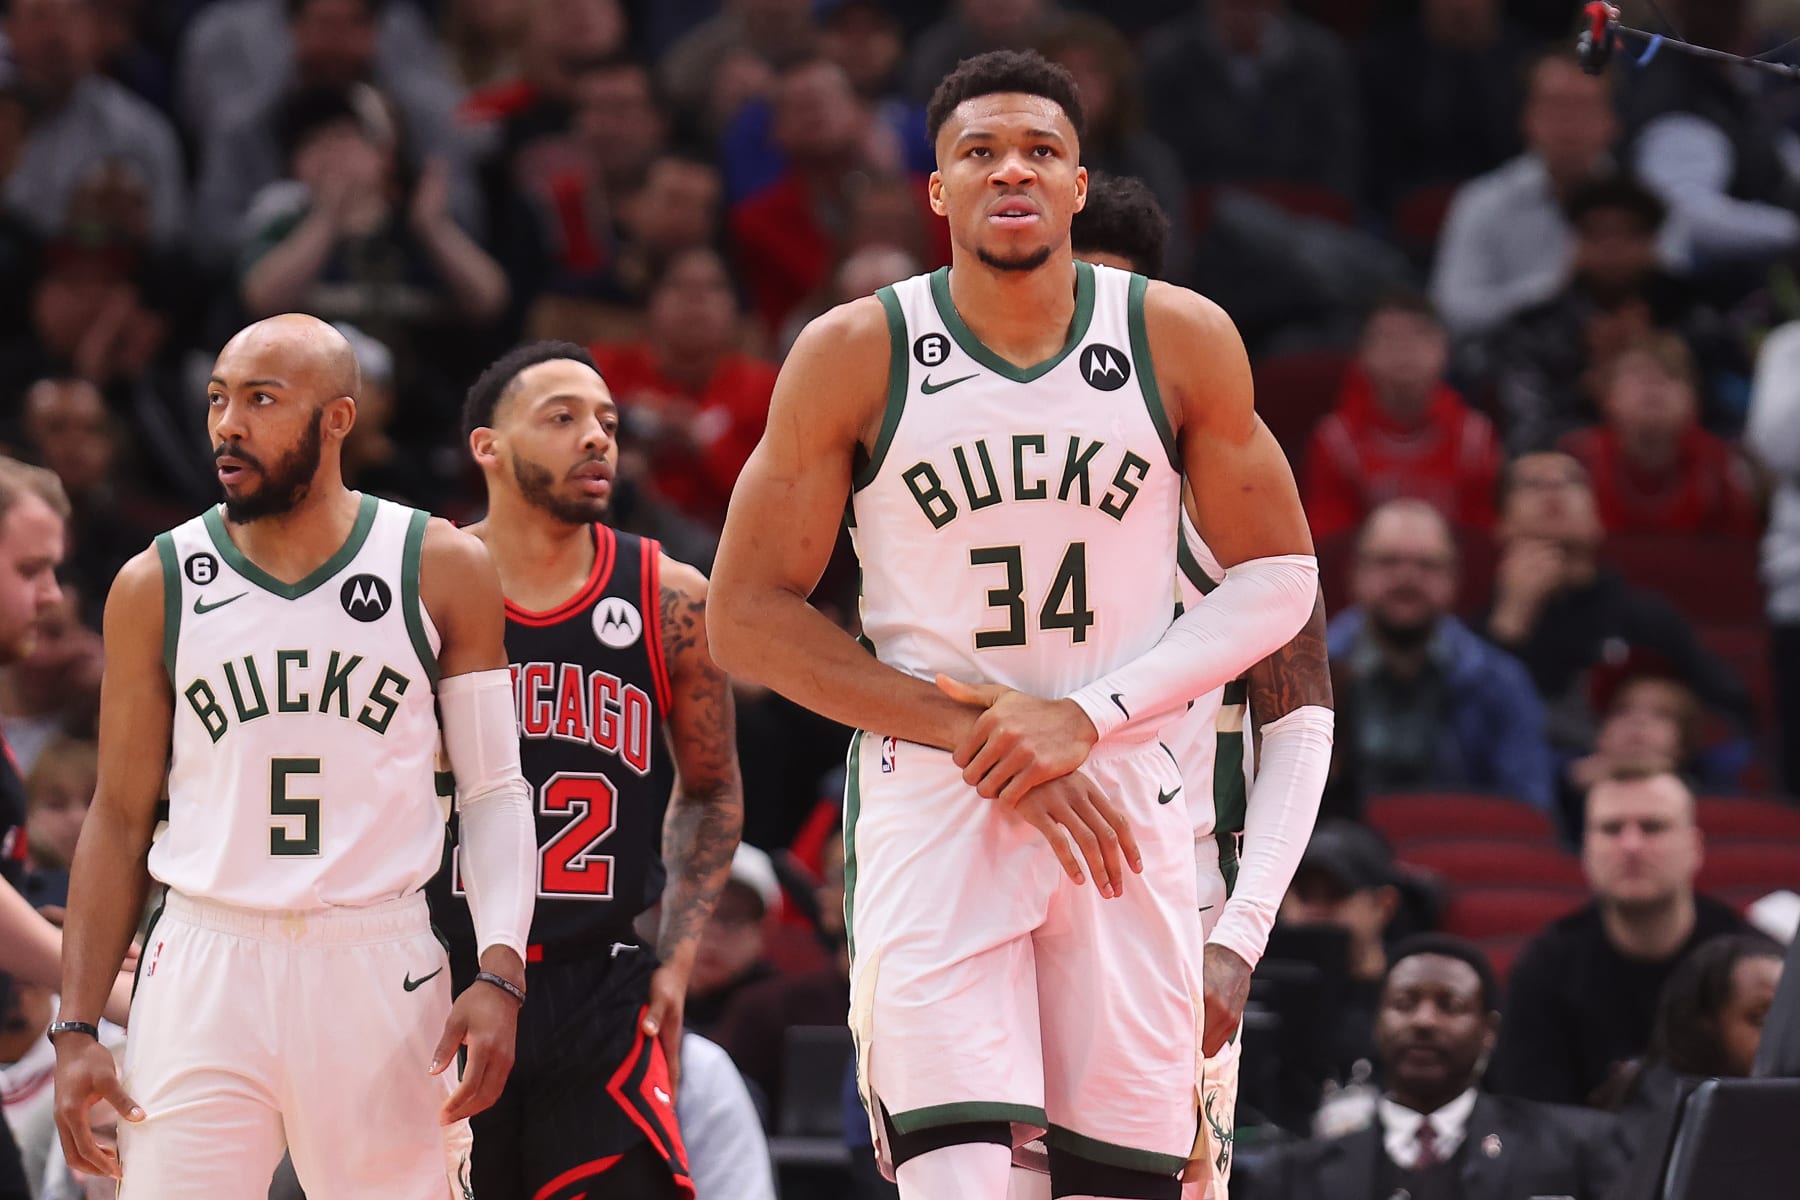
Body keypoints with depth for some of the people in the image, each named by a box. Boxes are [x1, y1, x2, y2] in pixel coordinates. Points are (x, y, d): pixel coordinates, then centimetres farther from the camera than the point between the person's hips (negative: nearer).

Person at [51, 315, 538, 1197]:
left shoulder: (442, 572, 3)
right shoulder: (157, 587, 5)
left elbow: (494, 790, 5)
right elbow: (120, 817, 9)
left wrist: (500, 973, -9)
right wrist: (76, 1029, 2)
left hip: (380, 974, 0)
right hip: (204, 976, 0)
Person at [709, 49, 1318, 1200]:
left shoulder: (1181, 340, 0)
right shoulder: (857, 354, -4)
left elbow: (1279, 577, 5)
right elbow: (749, 615, -2)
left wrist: (1084, 717, -9)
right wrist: (973, 729, -11)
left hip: (1124, 802, 2)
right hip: (932, 805, -2)